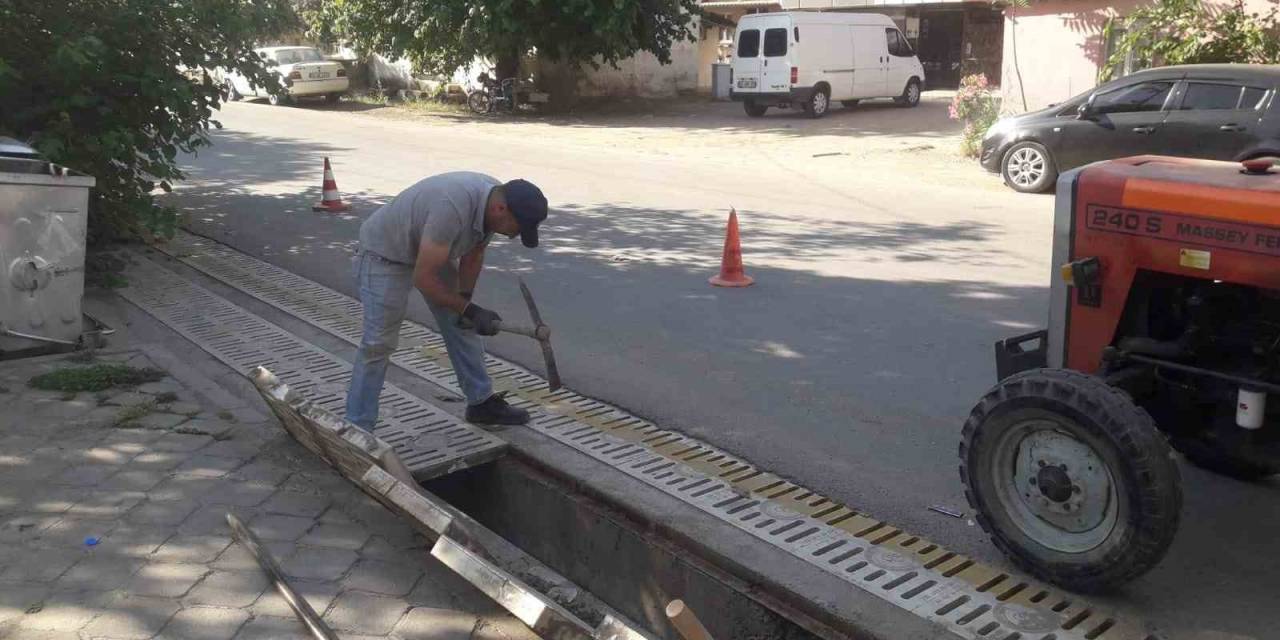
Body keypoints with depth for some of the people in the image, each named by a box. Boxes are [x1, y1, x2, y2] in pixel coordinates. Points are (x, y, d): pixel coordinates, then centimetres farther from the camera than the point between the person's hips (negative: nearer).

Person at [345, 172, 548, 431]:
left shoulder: (495, 199, -15)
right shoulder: (453, 207, -41)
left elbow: (474, 253, 3)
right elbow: (423, 278, -34)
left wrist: (465, 299, -6)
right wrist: (469, 309, -27)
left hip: (433, 251, 8)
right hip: (385, 251, -8)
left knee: (462, 327, 9)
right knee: (378, 343, -9)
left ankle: (482, 402, 20)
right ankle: (357, 428, 0)